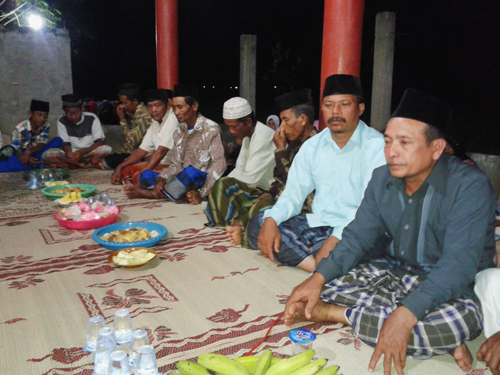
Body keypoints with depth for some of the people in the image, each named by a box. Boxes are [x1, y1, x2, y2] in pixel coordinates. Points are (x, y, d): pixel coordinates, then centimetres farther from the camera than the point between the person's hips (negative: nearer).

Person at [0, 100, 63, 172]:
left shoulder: (46, 126, -4)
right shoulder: (20, 128, -16)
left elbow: (42, 144, -10)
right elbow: (14, 150, -15)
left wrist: (28, 152, -31)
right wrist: (27, 160, -35)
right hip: (20, 156, -4)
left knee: (58, 141, -17)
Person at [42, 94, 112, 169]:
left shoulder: (92, 118, -7)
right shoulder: (62, 121, -2)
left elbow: (100, 142, -12)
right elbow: (65, 143, -2)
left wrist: (82, 152, -28)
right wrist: (69, 153, -27)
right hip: (72, 154, 2)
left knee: (107, 149, -33)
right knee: (47, 155, -27)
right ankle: (92, 164, -28)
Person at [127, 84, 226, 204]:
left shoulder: (211, 129, -8)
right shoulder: (179, 132, 14)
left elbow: (219, 165, -17)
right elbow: (176, 165, 12)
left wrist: (201, 193, -26)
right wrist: (161, 179, -9)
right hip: (183, 180, 7)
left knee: (190, 171, -37)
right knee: (145, 175, -6)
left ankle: (155, 194, -14)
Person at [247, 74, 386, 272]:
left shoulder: (376, 147, -9)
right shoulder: (312, 146, 10)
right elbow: (294, 193, 8)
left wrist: (335, 239, -31)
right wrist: (271, 220, -12)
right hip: (317, 224, 7)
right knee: (258, 224, -11)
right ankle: (317, 266, -23)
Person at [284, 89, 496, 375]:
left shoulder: (470, 187, -22)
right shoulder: (383, 178, -3)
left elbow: (458, 264, -31)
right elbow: (358, 237, -1)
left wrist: (404, 316, -43)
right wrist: (319, 277, -18)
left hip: (453, 287, -5)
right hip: (395, 271, 5)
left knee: (461, 317, -39)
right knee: (326, 286, -14)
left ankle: (337, 313, -22)